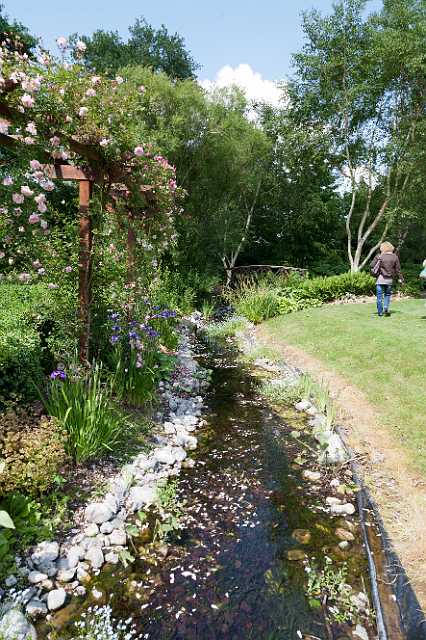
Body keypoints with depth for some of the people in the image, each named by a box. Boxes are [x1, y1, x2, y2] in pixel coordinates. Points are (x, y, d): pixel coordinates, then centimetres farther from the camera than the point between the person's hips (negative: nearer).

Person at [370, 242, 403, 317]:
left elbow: (372, 266, -4)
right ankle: (386, 308, -2)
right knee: (388, 294, 18)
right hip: (389, 279, 2)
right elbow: (398, 269, 6)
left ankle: (380, 313, 3)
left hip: (380, 279, -2)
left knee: (379, 296, 3)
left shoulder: (379, 256, -5)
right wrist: (400, 278, 13)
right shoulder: (395, 257, 3)